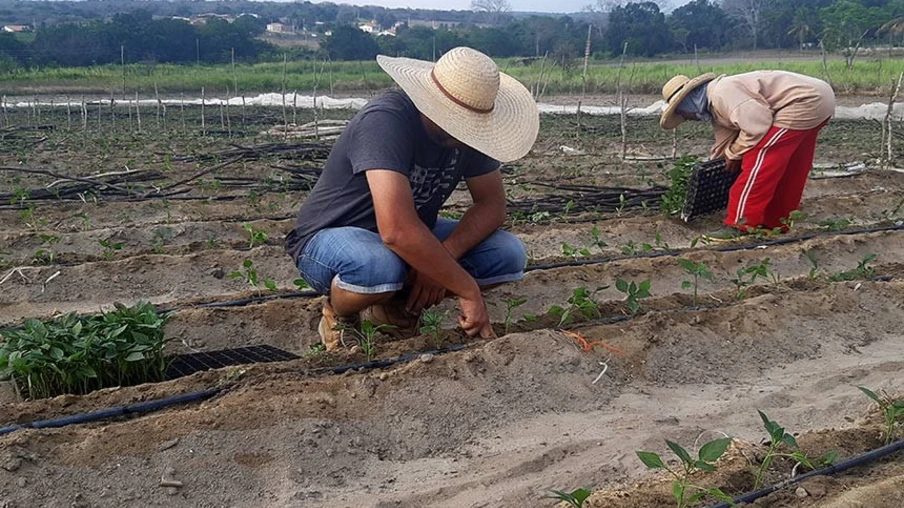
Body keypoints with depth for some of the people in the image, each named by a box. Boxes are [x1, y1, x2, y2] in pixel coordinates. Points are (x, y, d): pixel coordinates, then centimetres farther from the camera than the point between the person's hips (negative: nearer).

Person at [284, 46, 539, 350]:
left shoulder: (468, 125, -10)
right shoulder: (385, 120, -31)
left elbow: (492, 204, -5)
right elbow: (397, 230, -41)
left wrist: (444, 254, -24)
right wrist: (469, 290, -33)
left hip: (412, 239, 7)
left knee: (510, 255, -11)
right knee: (380, 265, -41)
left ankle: (399, 305, 7)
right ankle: (339, 317, -5)